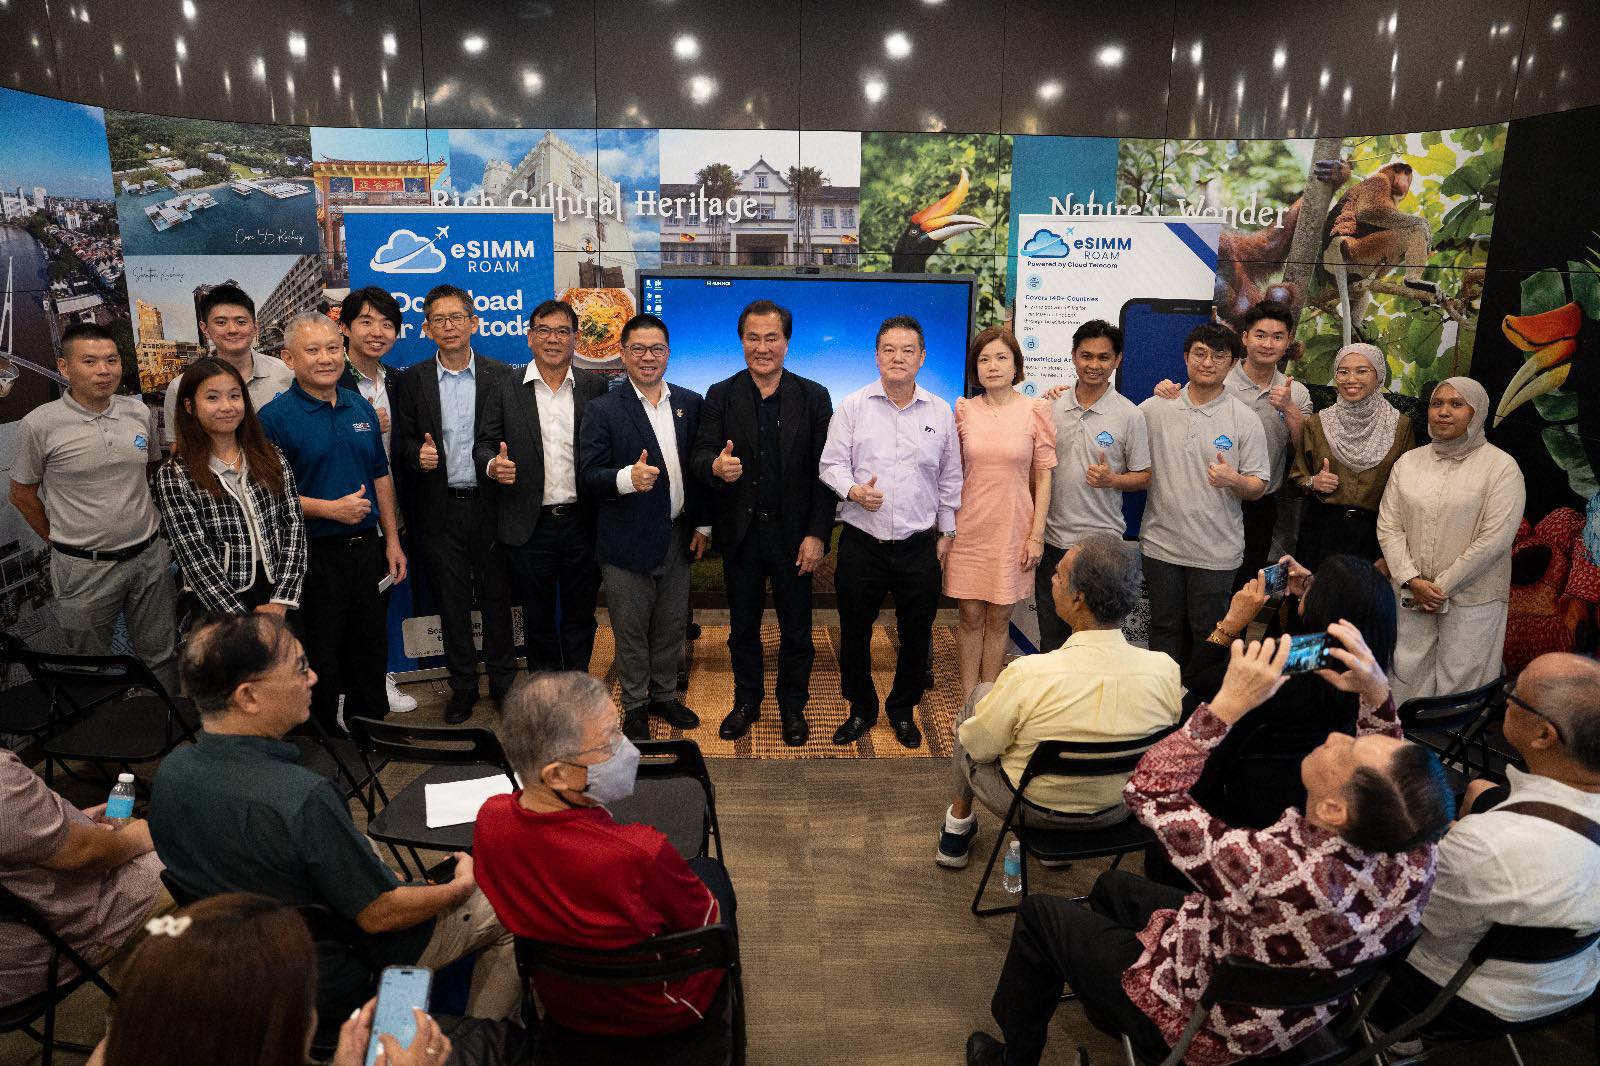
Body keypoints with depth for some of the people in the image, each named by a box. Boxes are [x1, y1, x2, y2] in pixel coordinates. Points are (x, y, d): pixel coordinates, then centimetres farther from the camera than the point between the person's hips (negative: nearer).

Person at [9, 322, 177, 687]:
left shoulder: (139, 412, 1)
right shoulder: (39, 424, -10)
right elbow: (22, 494, 2)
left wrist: (149, 527, 13)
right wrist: (62, 543, 6)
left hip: (150, 557, 3)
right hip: (85, 568, -3)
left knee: (160, 657, 14)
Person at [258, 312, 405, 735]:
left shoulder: (362, 409, 8)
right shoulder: (275, 417, -9)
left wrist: (392, 540, 10)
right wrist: (330, 509, -20)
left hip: (367, 546, 5)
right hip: (314, 554, -5)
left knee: (372, 648, 15)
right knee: (321, 656, 7)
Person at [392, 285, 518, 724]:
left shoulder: (502, 376, 2)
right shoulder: (413, 379, 4)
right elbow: (403, 439, 6)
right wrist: (419, 453, -15)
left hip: (489, 503, -1)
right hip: (440, 508, 1)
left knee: (496, 596, 9)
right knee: (452, 601, 9)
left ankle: (502, 680, 24)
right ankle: (463, 685, 23)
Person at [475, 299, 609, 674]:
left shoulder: (596, 387, 4)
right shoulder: (505, 391, 3)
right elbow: (484, 445, 4)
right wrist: (493, 465, -19)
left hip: (583, 522, 0)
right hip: (530, 527, 0)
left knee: (580, 616, 12)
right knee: (537, 619, 12)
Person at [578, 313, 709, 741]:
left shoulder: (690, 403, 6)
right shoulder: (604, 410, -7)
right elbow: (588, 476, -11)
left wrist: (702, 523, 7)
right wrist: (627, 478, -30)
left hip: (677, 537, 4)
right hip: (628, 541, -4)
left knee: (672, 625, 15)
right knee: (631, 630, 8)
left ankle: (664, 695, 34)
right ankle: (634, 706, 25)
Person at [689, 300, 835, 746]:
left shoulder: (814, 398, -1)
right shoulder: (720, 396, 1)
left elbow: (824, 472, -4)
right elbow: (700, 455, -6)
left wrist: (817, 535, -10)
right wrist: (715, 466, -31)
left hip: (793, 534, -1)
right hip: (740, 533, 1)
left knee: (796, 630, 10)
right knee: (743, 627, 15)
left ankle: (793, 706, 29)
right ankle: (747, 701, 34)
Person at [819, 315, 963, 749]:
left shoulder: (941, 413, 5)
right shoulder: (852, 407, 0)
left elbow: (950, 478, 11)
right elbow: (831, 464, -1)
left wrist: (946, 533, 10)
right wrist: (853, 490, -22)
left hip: (919, 546, 1)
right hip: (861, 544, -1)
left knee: (916, 635, 10)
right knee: (854, 632, 8)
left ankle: (903, 710, 31)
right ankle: (861, 709, 29)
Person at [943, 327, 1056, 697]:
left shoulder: (1034, 410, -2)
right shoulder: (964, 410, 2)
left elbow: (1043, 476, 0)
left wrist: (1037, 534, -3)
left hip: (1012, 529, -1)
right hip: (969, 528, 1)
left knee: (999, 617, 8)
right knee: (970, 615, 6)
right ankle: (968, 701, 18)